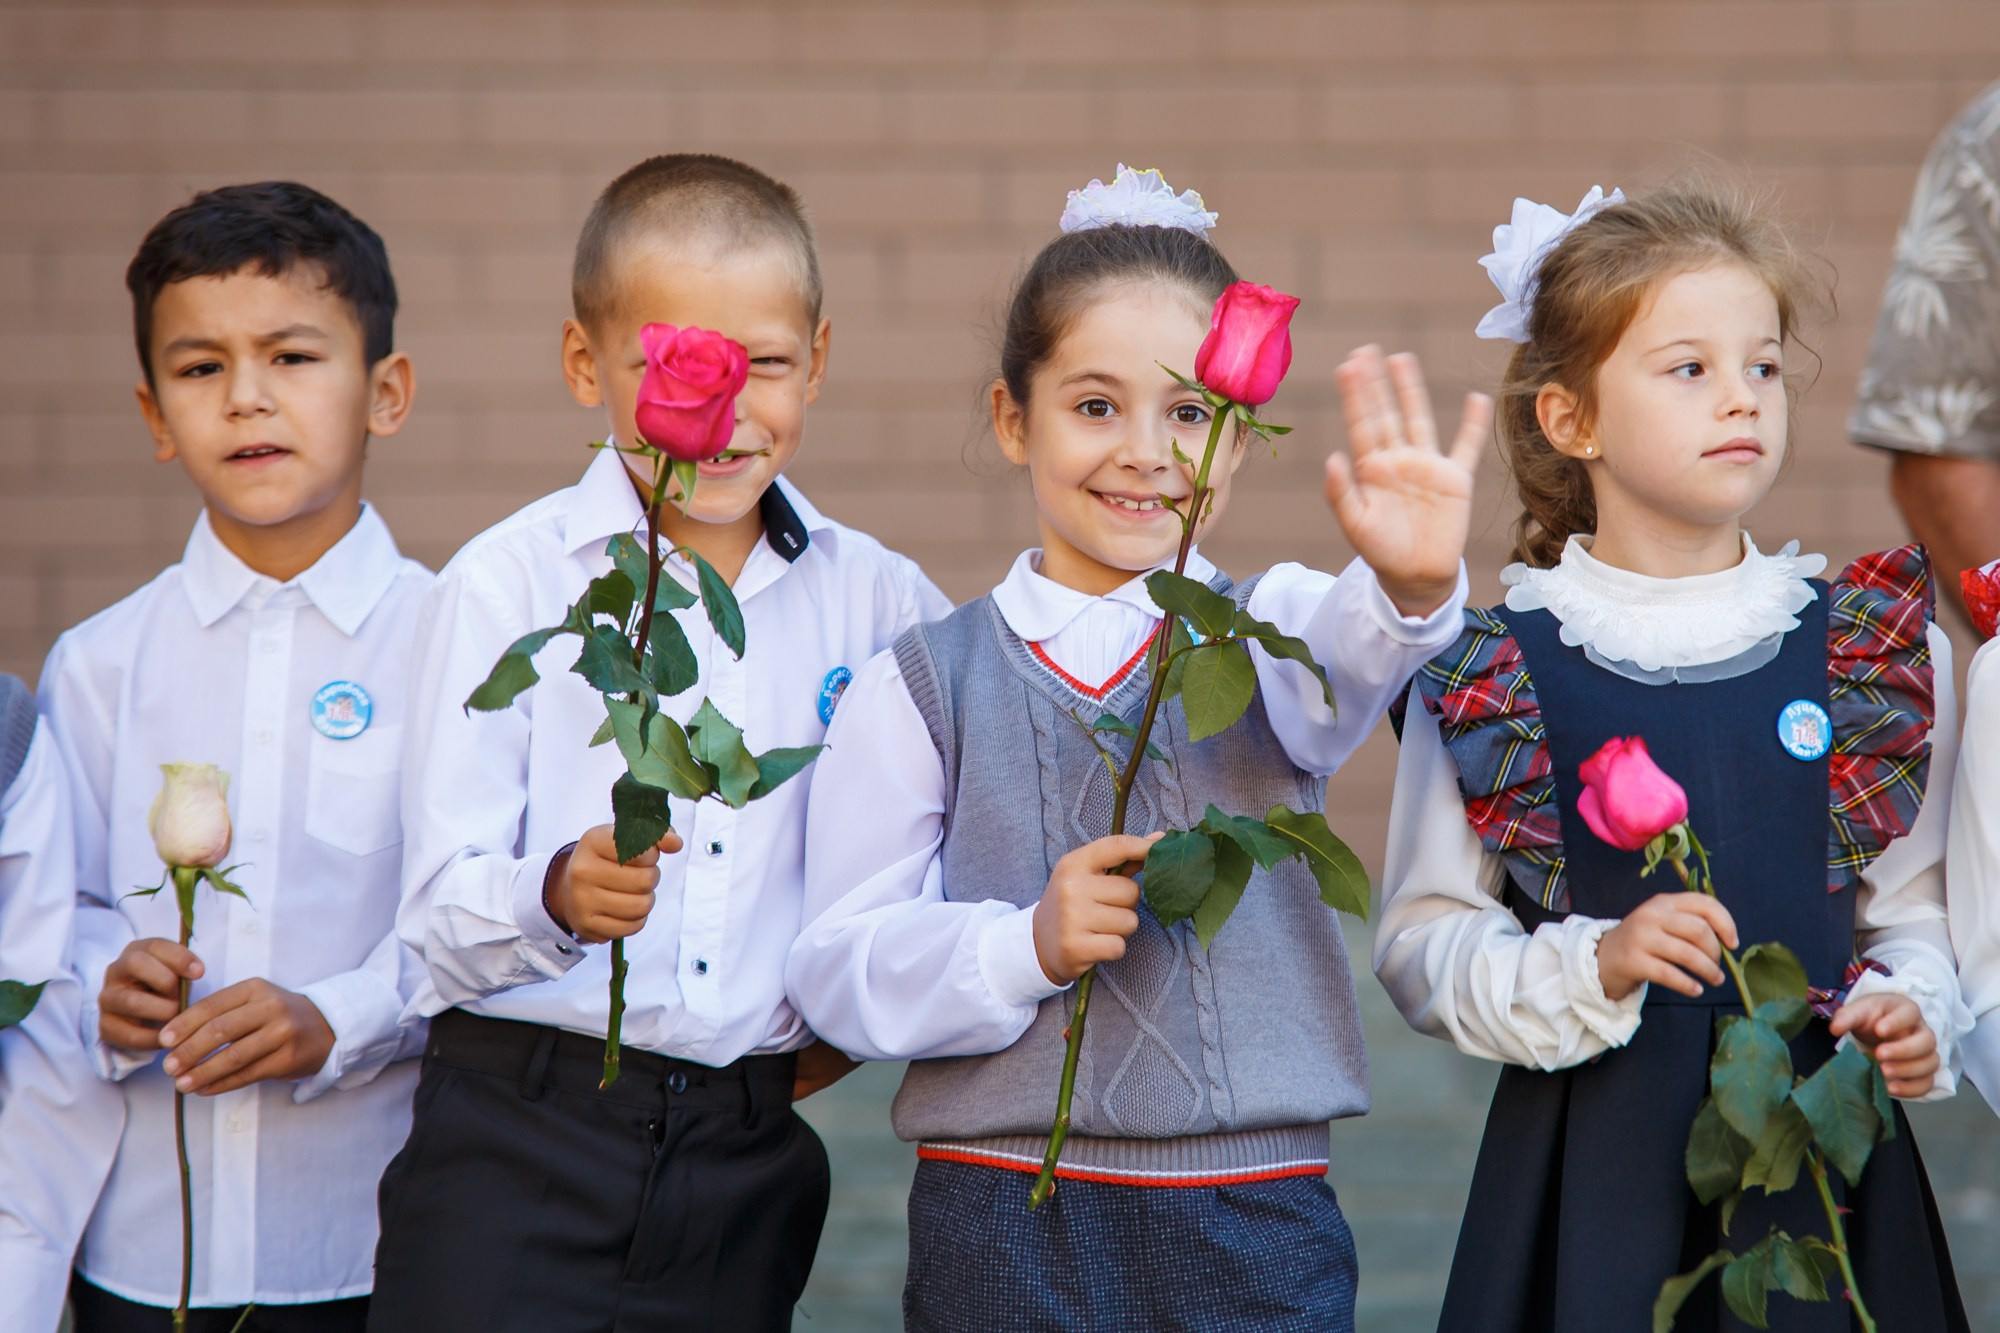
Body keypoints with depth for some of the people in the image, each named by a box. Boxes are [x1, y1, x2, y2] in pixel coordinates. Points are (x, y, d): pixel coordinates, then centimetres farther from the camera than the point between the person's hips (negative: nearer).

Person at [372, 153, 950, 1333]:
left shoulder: (871, 596, 6)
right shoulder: (509, 583, -2)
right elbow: (443, 914, -7)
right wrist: (556, 895, -28)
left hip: (748, 1157, 3)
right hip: (518, 1149, -3)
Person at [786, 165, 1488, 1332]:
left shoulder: (1266, 632, 4)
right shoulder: (923, 684, 3)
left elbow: (1348, 656, -20)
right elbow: (837, 964, -1)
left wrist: (1412, 588, -42)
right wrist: (1024, 945, -17)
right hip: (1004, 1224, 0)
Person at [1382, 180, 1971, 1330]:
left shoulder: (1879, 651, 5)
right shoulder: (1490, 673, -1)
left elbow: (1919, 902, 11)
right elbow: (1423, 946, 0)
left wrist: (1913, 1014, -9)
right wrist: (1593, 967, -16)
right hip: (1592, 1166, -2)